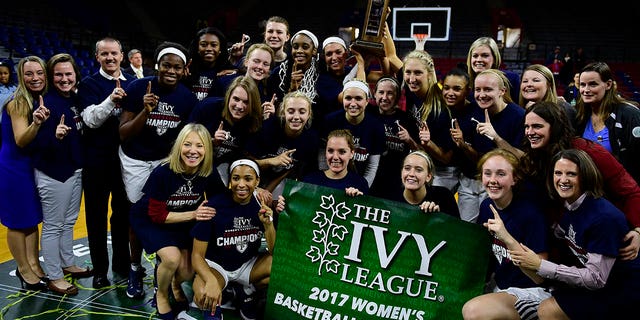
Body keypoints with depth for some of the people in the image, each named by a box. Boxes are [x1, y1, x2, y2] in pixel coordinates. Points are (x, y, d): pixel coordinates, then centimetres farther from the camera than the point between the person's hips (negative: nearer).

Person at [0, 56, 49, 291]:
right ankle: (24, 270, 19)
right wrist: (36, 122, -40)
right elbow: (21, 141, -25)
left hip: (33, 165, 7)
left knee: (33, 218, 15)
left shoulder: (42, 100, 2)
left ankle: (33, 265, 27)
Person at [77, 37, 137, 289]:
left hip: (126, 157, 3)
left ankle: (122, 263, 28)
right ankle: (99, 270, 19)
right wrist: (111, 100, -30)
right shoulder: (89, 84, -2)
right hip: (97, 158, -3)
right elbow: (91, 120, -15)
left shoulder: (133, 83, 7)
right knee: (97, 215, 7)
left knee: (123, 212, 13)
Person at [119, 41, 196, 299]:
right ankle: (135, 268, 27)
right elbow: (123, 134, -19)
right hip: (135, 160, -1)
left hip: (166, 159, 1)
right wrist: (145, 111, -33)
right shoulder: (138, 88, -19)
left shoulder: (188, 98, -11)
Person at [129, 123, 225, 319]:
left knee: (187, 273, -5)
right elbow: (157, 215, -24)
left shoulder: (209, 174, -18)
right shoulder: (163, 172, -30)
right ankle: (161, 296, 6)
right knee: (172, 258, -27)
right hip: (149, 220, -4)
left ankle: (176, 286, 35)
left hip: (183, 222, 4)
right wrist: (193, 214, -32)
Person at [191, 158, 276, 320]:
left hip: (248, 263, 4)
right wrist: (211, 280, -37)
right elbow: (197, 255, -17)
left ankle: (248, 292, 6)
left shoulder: (263, 205, -11)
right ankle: (213, 307, 3)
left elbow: (275, 252, -9)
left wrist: (268, 224, -28)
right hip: (215, 265, -3)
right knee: (203, 296, -37)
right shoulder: (215, 206, -20)